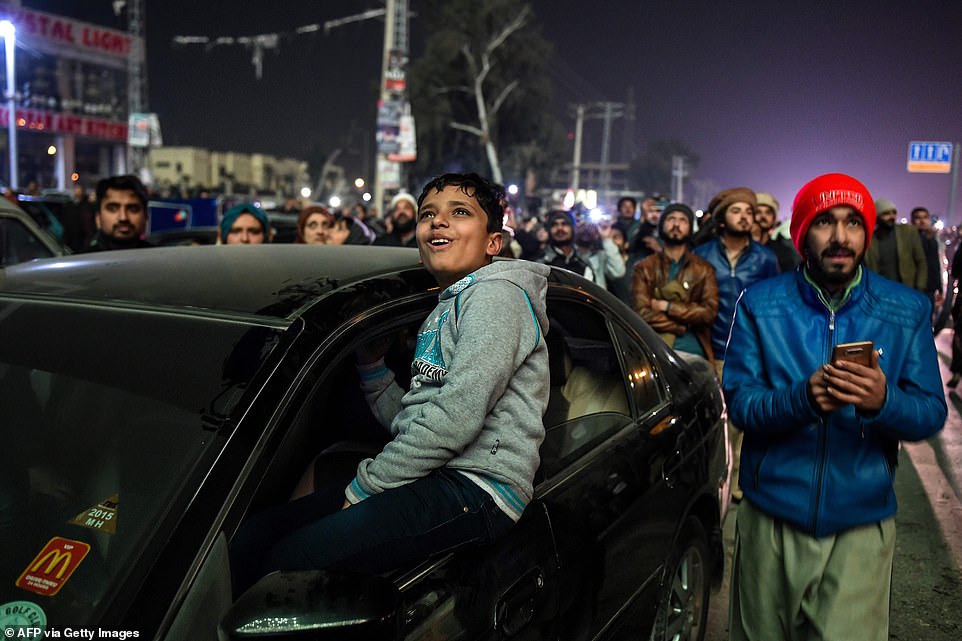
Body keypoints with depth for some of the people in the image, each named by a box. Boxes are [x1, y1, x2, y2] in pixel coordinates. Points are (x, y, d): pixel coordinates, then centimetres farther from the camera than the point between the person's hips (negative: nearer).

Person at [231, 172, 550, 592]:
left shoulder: (495, 294, -5)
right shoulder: (445, 311, 25)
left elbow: (457, 419, -17)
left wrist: (364, 487, -10)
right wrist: (372, 364, 13)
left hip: (476, 490, -9)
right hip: (434, 483, 9)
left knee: (287, 558, -22)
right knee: (253, 532, -4)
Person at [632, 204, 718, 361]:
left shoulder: (703, 269, 9)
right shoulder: (645, 268, 6)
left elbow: (710, 312, -3)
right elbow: (642, 313, -6)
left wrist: (667, 306, -8)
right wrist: (682, 326, -8)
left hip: (694, 350, 1)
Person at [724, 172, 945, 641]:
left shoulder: (907, 311, 0)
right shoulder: (759, 304, -3)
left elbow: (931, 413, -2)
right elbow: (738, 402, -8)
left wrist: (884, 401, -26)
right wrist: (802, 398, -28)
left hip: (862, 527, 0)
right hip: (771, 518, 0)